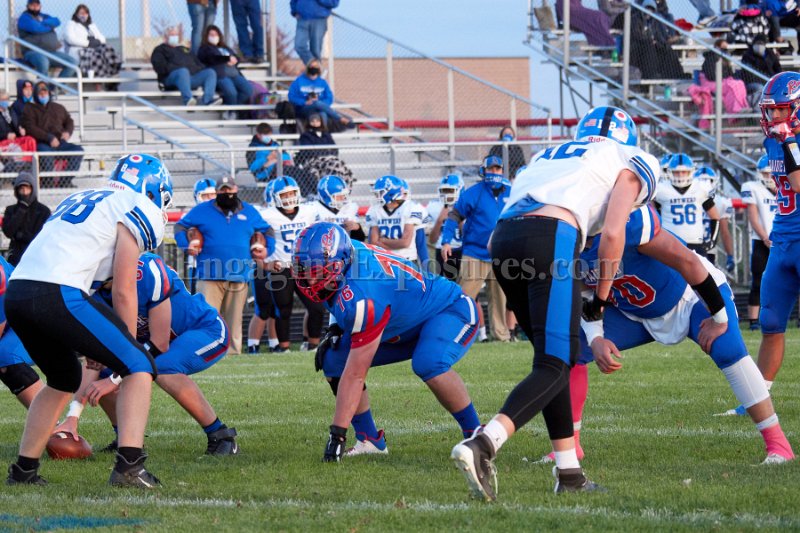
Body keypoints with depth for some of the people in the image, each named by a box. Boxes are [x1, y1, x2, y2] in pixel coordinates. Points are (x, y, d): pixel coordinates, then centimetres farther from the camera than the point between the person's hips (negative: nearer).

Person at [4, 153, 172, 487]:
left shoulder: (79, 200, 31)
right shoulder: (137, 208, 7)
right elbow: (123, 291, 2)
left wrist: (91, 343, 33)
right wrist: (127, 344, 12)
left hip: (15, 294, 8)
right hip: (57, 294, -8)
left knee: (64, 380, 29)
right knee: (138, 367, 3)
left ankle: (23, 470, 27)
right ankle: (129, 466, -11)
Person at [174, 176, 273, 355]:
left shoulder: (249, 212, 15)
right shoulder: (202, 211, 7)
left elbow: (267, 231, 27)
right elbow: (181, 226, 14)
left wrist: (267, 249, 10)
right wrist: (186, 245, -2)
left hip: (239, 276, 3)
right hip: (210, 275, -3)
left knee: (233, 318, 7)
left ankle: (233, 350, 14)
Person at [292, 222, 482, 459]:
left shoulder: (361, 294, -38)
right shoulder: (343, 255, -15)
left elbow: (355, 375, -36)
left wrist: (337, 434, -33)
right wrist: (336, 330, -3)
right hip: (404, 325, 9)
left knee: (427, 364, -40)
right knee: (332, 360, -3)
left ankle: (476, 434, -20)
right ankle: (370, 440, 5)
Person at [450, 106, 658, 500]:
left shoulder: (549, 157, 37)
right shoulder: (627, 163, 19)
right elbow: (612, 233, 5)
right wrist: (602, 296, 15)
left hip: (504, 235, 7)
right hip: (551, 236, -7)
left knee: (553, 357, 17)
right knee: (555, 366, -7)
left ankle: (568, 472, 15)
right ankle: (482, 445, -29)